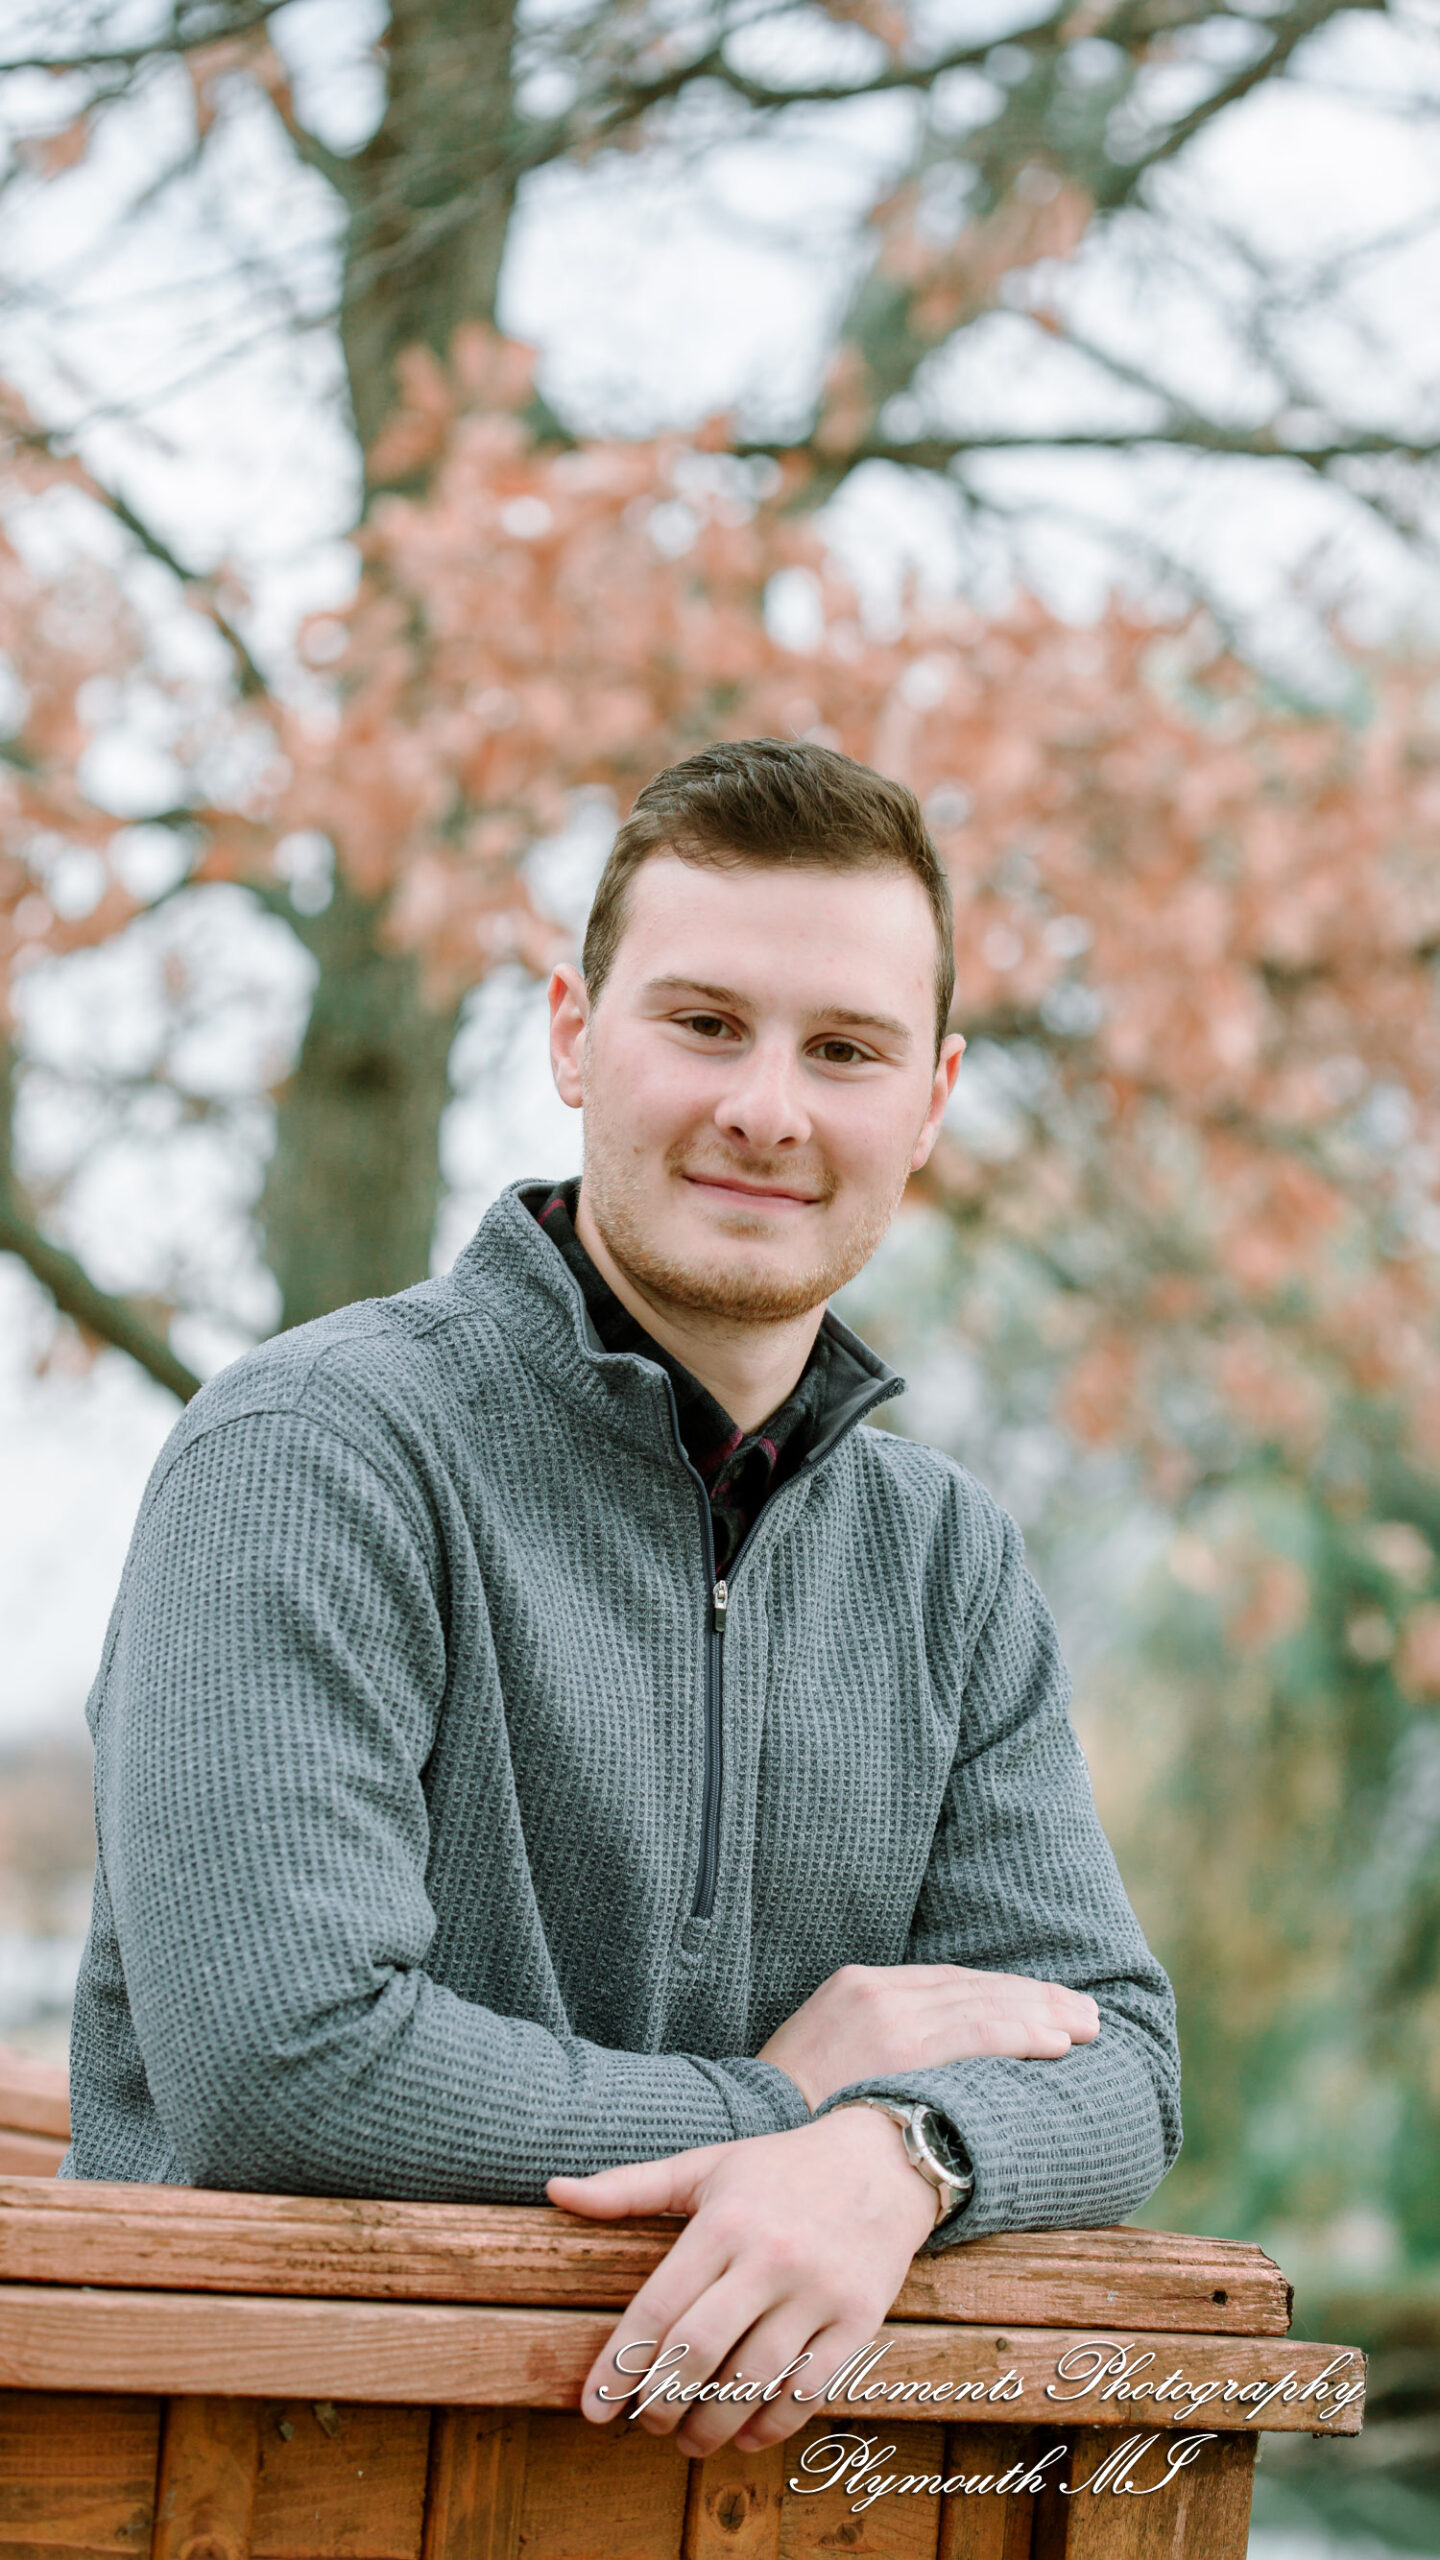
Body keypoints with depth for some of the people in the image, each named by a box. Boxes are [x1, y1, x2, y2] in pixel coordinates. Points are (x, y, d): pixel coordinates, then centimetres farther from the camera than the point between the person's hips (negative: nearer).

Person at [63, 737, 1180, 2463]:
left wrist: (898, 2152, -15)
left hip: (739, 2452, 4)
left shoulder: (947, 1555, 11)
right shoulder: (317, 1452, -9)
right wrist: (777, 2100, -8)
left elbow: (1106, 2051, 6)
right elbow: (281, 2068, -18)